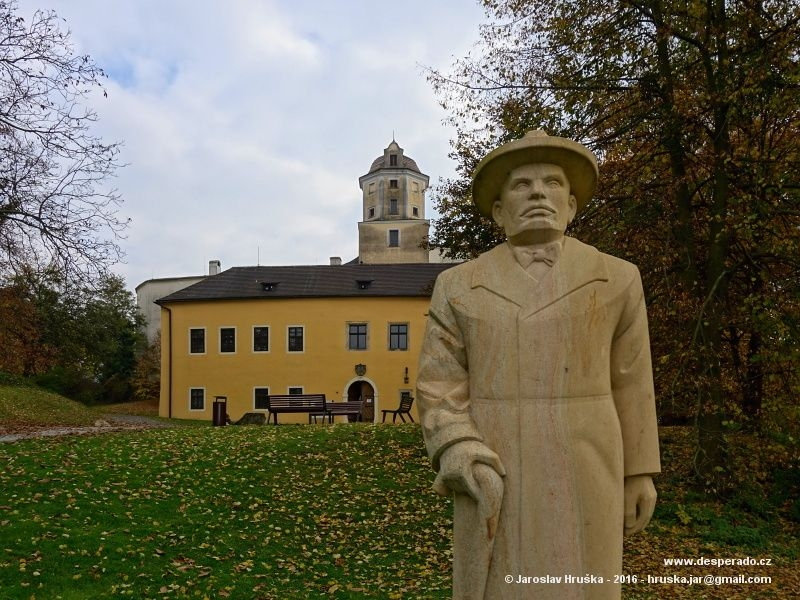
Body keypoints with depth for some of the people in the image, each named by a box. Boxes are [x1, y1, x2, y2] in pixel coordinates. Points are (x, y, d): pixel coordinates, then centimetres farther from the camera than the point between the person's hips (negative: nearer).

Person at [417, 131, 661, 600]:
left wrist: (640, 470, 8)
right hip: (493, 476, 0)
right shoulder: (458, 287, 0)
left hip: (580, 473, 1)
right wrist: (463, 460, -16)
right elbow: (439, 386, -1)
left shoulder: (616, 279, 2)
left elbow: (629, 380, 7)